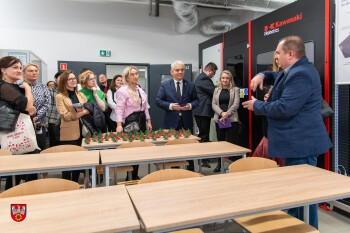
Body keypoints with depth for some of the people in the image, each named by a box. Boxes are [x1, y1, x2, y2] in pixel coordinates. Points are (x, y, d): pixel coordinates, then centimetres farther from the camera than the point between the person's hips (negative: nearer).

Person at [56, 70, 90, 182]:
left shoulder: (81, 95, 15)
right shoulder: (60, 96, -2)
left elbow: (89, 109, 10)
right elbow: (65, 115, -11)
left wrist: (83, 110, -10)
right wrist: (82, 112, -12)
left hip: (81, 131, 5)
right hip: (68, 134, -5)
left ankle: (76, 184, 26)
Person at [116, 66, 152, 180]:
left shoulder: (140, 90, 15)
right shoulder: (122, 90, -7)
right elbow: (119, 109, -12)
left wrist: (148, 121, 14)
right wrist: (119, 125, -22)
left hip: (142, 119, 7)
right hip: (130, 120, -7)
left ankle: (135, 175, 21)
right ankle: (130, 177, 10)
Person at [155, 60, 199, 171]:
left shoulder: (190, 85, 8)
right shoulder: (164, 85, 3)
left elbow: (196, 100, 11)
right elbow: (158, 100, -1)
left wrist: (190, 105, -11)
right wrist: (170, 106, -17)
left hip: (186, 122, 2)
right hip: (172, 122, -1)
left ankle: (190, 170, 24)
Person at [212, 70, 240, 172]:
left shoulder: (235, 89, 6)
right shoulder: (217, 90, 15)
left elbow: (236, 104, -4)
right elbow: (213, 104, 7)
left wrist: (227, 114, -14)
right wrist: (221, 113, -10)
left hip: (232, 119, -3)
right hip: (219, 119, 3)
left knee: (231, 142, -5)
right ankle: (219, 164, 16)